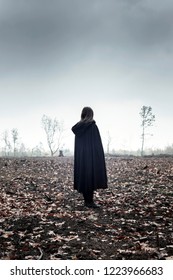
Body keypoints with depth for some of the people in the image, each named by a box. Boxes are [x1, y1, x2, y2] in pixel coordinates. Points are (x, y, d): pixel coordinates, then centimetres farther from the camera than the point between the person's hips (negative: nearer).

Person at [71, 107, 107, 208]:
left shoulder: (78, 127, 8)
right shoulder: (93, 126, -10)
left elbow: (77, 144, 12)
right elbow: (97, 144, -12)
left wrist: (79, 157, 17)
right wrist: (99, 158, -8)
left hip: (81, 156, 7)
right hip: (91, 156, -6)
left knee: (83, 177, 10)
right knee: (91, 177, -3)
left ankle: (86, 200, 15)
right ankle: (90, 201, -2)